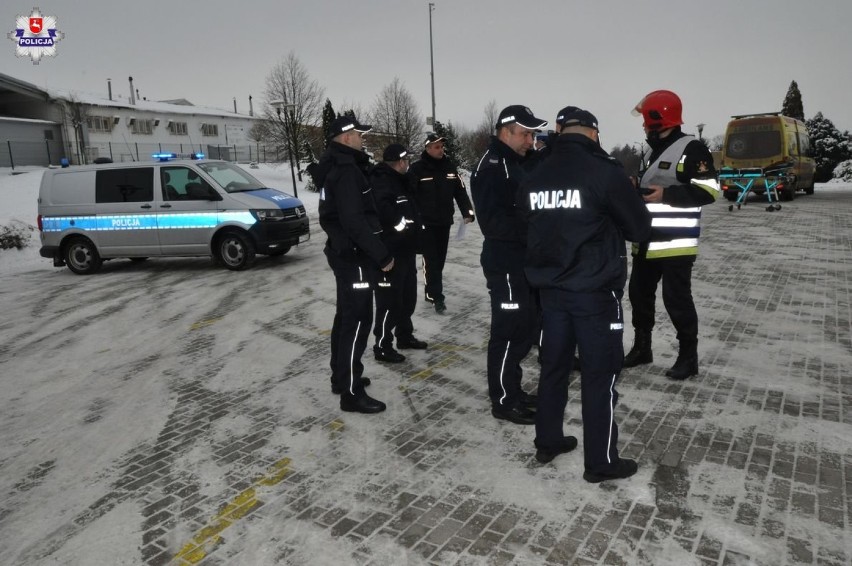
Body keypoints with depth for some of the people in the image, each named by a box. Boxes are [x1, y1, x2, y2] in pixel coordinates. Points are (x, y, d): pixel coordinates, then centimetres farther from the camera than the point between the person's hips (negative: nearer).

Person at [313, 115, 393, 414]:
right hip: (354, 255, -11)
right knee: (357, 320, -6)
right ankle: (351, 393, 0)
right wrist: (382, 255, -22)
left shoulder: (335, 166, 14)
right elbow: (354, 221, -26)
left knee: (346, 316, 18)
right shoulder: (345, 170, -20)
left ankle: (341, 377, 31)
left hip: (344, 252, 11)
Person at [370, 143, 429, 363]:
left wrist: (415, 223, 11)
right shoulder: (380, 183, -18)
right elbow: (385, 213, -33)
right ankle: (382, 346, 5)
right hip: (390, 253, -11)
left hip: (406, 251, 11)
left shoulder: (400, 181, 17)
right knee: (390, 300, -5)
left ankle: (405, 336, 33)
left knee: (408, 297, 18)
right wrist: (403, 223, -20)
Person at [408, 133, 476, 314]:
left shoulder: (449, 166, 7)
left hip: (444, 222, 6)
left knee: (439, 260, 12)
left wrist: (468, 212, -3)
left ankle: (430, 292, 26)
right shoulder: (417, 168, -9)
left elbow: (460, 190, 8)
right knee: (431, 261, -5)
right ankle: (437, 297, -2)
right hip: (426, 223, -5)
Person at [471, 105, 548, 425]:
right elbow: (493, 221, -25)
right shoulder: (491, 167, -15)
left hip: (525, 261, 10)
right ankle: (503, 401, 10)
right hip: (505, 263, -10)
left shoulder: (517, 164, 17)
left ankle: (512, 390, 29)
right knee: (509, 331, -3)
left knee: (525, 327, 16)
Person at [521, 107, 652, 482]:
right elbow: (640, 229, -5)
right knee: (600, 373, 5)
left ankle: (547, 443, 29)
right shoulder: (604, 171, -13)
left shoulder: (533, 178, 3)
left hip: (550, 288, 6)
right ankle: (600, 462, 15)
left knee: (554, 365, 17)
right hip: (595, 291, -5)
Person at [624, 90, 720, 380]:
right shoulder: (656, 150, 19)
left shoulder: (691, 148, -10)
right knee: (639, 293, 13)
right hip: (647, 242, 9)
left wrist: (666, 194, -22)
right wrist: (638, 191, 10)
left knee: (676, 299, -4)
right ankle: (642, 348, 28)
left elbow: (708, 190, -16)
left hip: (676, 244, -9)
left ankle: (688, 357, 11)